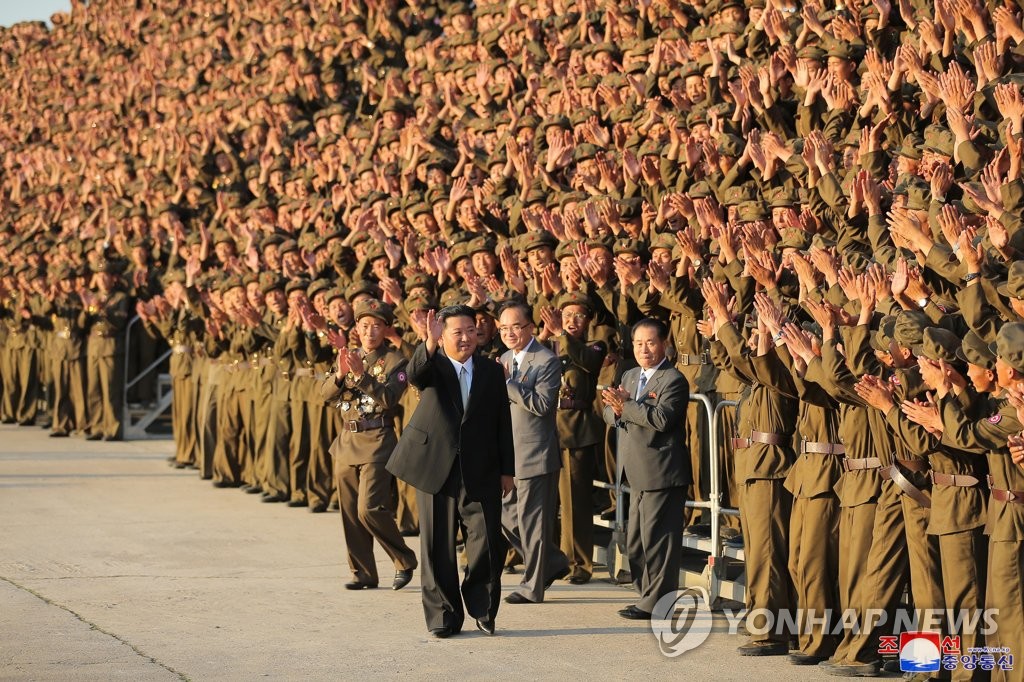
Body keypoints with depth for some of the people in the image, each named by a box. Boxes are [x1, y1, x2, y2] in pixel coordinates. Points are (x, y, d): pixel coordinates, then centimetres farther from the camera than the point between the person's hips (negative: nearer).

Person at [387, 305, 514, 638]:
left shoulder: (492, 371, 7)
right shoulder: (433, 366, 0)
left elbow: (503, 423, 10)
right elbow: (414, 375, -26)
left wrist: (506, 470, 8)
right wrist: (429, 344, -44)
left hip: (480, 473, 1)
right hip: (435, 468, -1)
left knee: (487, 542, -6)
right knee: (438, 547, 5)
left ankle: (483, 609, 14)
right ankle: (443, 616, 15)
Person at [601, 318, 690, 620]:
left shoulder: (673, 380, -10)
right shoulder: (629, 377, 18)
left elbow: (662, 418, -23)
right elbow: (610, 415, 13)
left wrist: (626, 406, -21)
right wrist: (617, 407, -10)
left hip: (662, 474, -9)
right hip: (639, 476, 9)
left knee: (656, 539, -6)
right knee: (635, 543, 14)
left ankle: (656, 603, -1)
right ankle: (648, 596, 24)